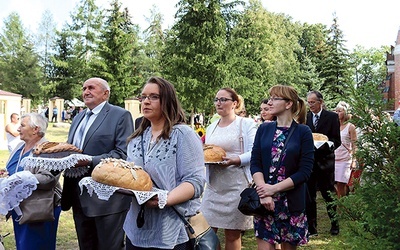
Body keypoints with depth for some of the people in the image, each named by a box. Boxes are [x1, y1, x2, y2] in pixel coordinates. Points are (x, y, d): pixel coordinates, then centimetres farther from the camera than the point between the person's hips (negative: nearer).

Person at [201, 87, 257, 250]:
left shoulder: (246, 124, -2)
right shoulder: (211, 127, 15)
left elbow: (254, 154, -9)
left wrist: (235, 160, -25)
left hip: (236, 186, -5)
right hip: (213, 185, 5)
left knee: (232, 234, 4)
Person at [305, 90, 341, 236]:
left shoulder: (332, 117, -1)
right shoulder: (305, 117, 6)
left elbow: (337, 141, -3)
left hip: (325, 162, -2)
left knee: (329, 195, 10)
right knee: (309, 196, 5)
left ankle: (334, 225, 28)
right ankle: (311, 228, 14)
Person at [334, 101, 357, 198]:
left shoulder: (350, 127, -1)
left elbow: (354, 145, -1)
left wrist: (354, 161, -8)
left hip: (345, 160, -4)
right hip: (333, 159, 4)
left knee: (341, 184, -5)